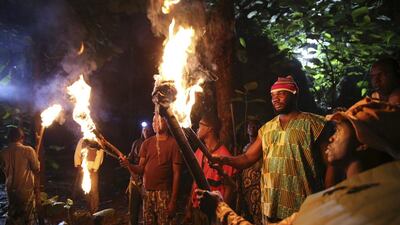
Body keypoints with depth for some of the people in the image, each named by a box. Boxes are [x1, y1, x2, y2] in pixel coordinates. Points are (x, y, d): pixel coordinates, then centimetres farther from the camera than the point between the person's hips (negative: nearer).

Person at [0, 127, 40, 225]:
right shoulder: (28, 150, -16)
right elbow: (36, 168, -8)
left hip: (11, 189, 4)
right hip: (26, 189, -4)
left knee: (12, 216, 18)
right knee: (28, 217, 9)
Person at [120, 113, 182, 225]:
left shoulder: (174, 143, -4)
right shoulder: (146, 143, 10)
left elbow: (176, 173, -8)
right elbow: (140, 169, 6)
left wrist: (173, 200, -13)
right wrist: (128, 165, -16)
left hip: (164, 193, -4)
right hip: (147, 192, 5)